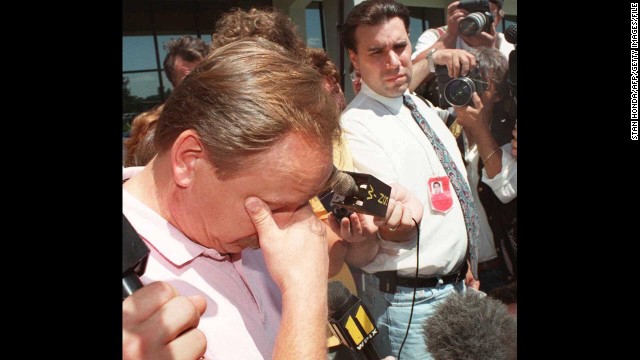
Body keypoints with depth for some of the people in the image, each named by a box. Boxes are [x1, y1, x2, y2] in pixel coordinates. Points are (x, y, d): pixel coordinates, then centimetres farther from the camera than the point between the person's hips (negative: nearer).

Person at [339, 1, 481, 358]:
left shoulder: (424, 106, 5)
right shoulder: (356, 126, -21)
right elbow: (358, 253, -27)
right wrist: (390, 233, -48)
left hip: (457, 285, 8)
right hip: (411, 301, -8)